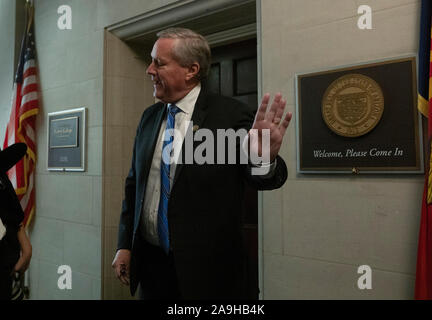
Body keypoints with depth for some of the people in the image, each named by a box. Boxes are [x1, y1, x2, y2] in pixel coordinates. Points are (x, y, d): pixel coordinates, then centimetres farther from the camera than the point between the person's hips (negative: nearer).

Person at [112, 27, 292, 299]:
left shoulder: (230, 114, -12)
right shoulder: (149, 117, 5)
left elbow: (259, 178, -18)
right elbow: (134, 183, 10)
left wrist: (264, 160, -41)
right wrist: (124, 245, 9)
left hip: (206, 269, -4)